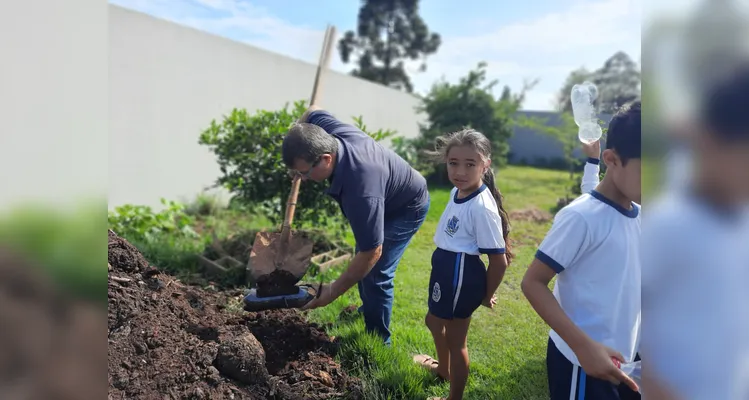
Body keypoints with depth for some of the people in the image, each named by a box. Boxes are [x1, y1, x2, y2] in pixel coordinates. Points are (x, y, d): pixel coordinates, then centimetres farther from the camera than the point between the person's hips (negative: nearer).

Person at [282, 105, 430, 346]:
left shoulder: (360, 190, -47)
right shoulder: (330, 131, -25)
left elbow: (372, 252, -39)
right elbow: (313, 112, 1)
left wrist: (334, 291, -31)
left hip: (407, 207, -9)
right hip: (387, 197, 9)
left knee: (375, 273, -14)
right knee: (361, 263, 23)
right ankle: (369, 308, 47)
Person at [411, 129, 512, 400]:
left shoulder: (483, 208, -28)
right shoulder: (458, 192, -1)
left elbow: (499, 261, -23)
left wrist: (486, 296, -9)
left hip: (462, 274, -10)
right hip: (447, 267, 10)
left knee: (455, 339, 9)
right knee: (435, 321, 31)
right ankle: (443, 368, 59)